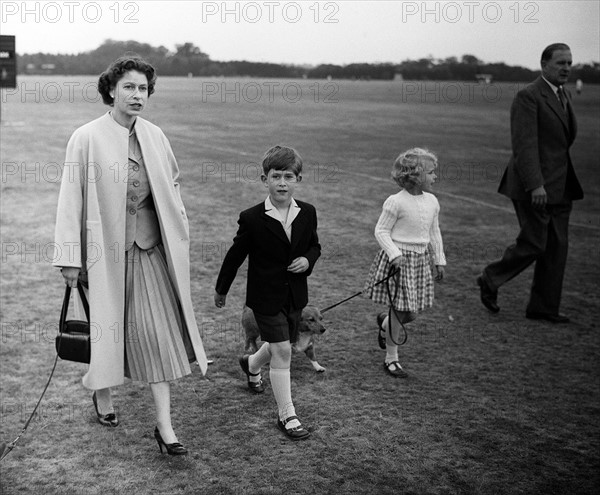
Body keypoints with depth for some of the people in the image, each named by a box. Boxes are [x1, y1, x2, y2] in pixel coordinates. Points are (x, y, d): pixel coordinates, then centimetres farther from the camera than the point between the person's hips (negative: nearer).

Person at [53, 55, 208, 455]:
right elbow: (71, 198, -7)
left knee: (158, 330, -1)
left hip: (150, 247, 3)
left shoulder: (155, 136, 4)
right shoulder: (87, 138, -8)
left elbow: (172, 188, 14)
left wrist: (179, 238, 14)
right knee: (106, 324, 10)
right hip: (105, 246, -3)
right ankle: (103, 394, 38)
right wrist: (70, 258, -9)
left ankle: (165, 424, 5)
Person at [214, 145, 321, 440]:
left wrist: (308, 260, -10)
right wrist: (221, 289, 8)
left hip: (295, 295, 5)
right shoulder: (252, 219, -14)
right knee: (282, 352, -7)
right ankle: (287, 416, 4)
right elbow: (236, 255, -2)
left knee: (280, 346, 20)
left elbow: (314, 246, 13)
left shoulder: (307, 213, -3)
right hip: (266, 296, -5)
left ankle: (252, 364, 55)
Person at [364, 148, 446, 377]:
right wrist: (394, 254, -21)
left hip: (421, 259, 6)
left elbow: (434, 232, 16)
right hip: (398, 259, -6)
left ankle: (384, 323, 43)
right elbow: (381, 231, -11)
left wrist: (440, 260, 16)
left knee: (410, 313, 9)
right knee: (402, 311, -1)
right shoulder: (396, 202, -15)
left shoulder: (432, 202, 5)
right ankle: (391, 358, 17)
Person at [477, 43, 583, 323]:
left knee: (556, 246, 7)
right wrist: (535, 185, -25)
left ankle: (543, 307, 16)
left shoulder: (564, 95, 16)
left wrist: (570, 183, 18)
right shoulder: (528, 97, -12)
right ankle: (490, 280, 17)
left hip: (559, 187, 8)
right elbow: (524, 144, -19)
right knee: (533, 244, -6)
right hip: (534, 186, -8)